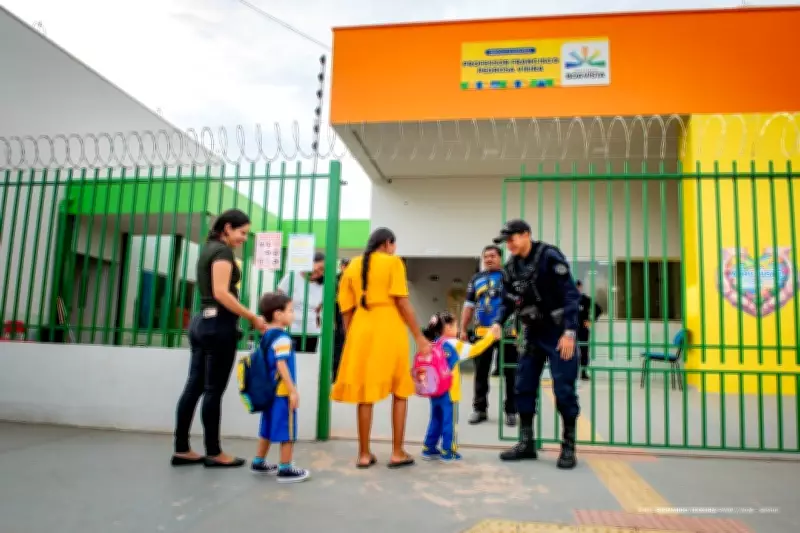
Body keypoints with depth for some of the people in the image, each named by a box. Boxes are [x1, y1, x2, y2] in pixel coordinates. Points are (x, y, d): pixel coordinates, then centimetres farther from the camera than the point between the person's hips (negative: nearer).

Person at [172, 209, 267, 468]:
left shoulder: (208, 248, 19)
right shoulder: (223, 250, -10)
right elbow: (221, 293, -20)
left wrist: (246, 316, 14)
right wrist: (252, 316, -16)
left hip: (202, 322, 9)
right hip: (218, 325, -9)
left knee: (194, 387, 9)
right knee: (213, 390, -2)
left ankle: (181, 450, 15)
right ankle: (213, 453, 7)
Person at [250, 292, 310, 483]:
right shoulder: (282, 338, -18)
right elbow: (281, 366, -23)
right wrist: (293, 391, -21)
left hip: (269, 391, 10)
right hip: (282, 392, -10)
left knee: (268, 429, 20)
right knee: (287, 432, 0)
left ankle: (259, 463, 31)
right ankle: (285, 470, 7)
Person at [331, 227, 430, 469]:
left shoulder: (352, 266, 12)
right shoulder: (393, 262, -1)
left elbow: (346, 309, 10)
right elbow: (402, 303, -8)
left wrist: (350, 338, 17)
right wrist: (419, 336, -4)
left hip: (361, 331, 4)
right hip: (389, 330, -4)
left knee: (366, 392, 10)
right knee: (400, 391, 10)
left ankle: (364, 454, 13)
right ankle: (397, 453, 13)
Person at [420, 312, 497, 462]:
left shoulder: (433, 344, 6)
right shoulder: (454, 344, -12)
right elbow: (475, 349, -7)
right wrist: (489, 336, 3)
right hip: (448, 392, -7)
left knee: (436, 420, 16)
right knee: (449, 421, 4)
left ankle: (429, 449, 21)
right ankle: (448, 452, 11)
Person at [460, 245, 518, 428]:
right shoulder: (476, 279, 12)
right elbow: (469, 306, 15)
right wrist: (463, 329, 9)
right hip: (482, 332, 3)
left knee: (510, 373, 3)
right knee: (481, 373, 9)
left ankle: (511, 411, 13)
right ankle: (480, 409, 19)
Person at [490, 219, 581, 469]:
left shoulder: (549, 256, -15)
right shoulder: (511, 267, 5)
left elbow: (571, 294, -17)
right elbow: (509, 301, 12)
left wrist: (569, 332, -22)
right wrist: (498, 322, -7)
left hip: (558, 332, -6)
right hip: (532, 333, 7)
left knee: (563, 389, -3)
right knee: (524, 387, 7)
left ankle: (568, 446, 10)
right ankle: (526, 443, 18)